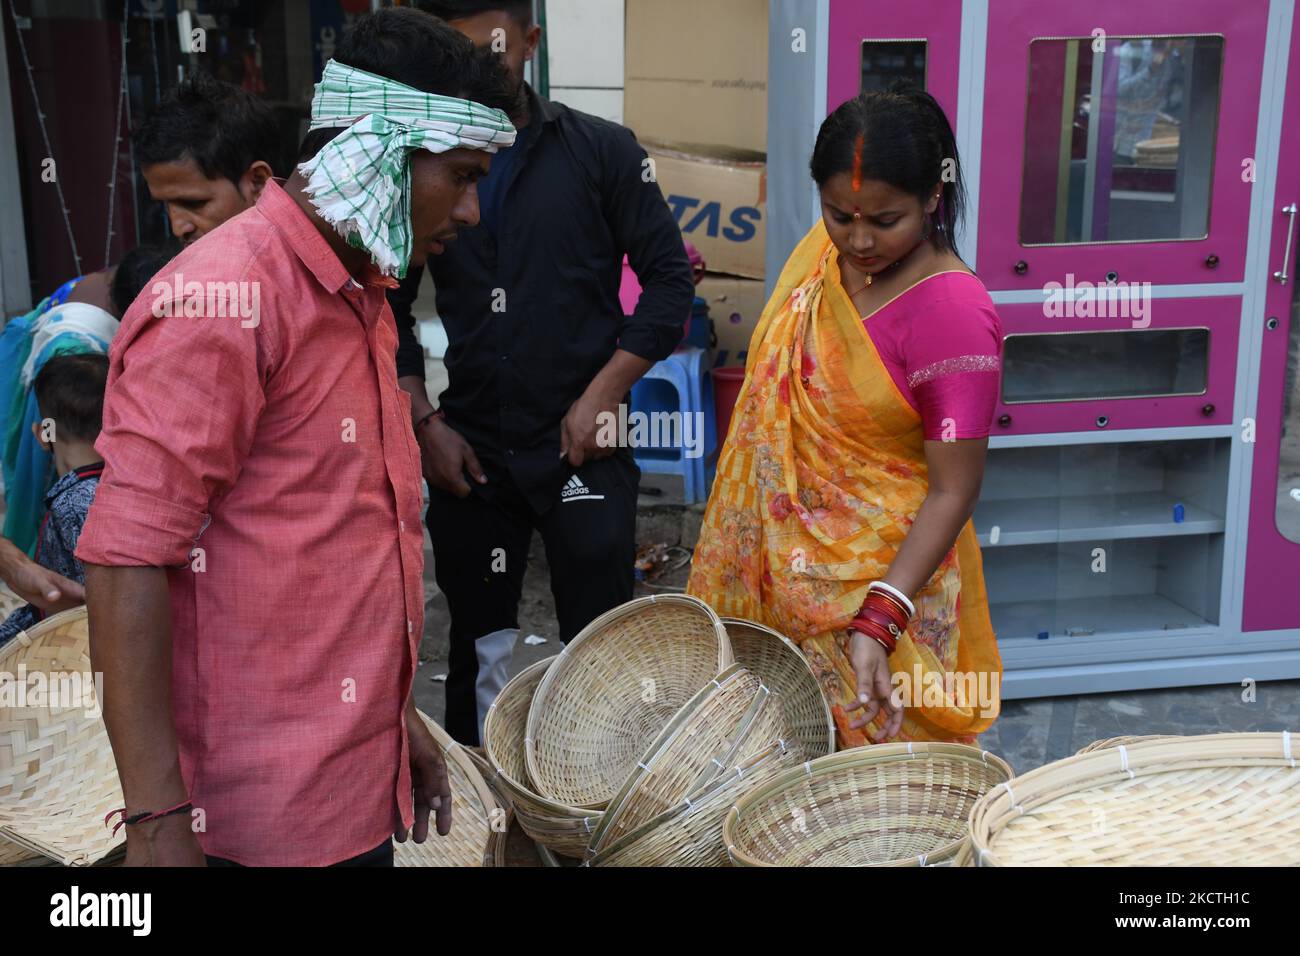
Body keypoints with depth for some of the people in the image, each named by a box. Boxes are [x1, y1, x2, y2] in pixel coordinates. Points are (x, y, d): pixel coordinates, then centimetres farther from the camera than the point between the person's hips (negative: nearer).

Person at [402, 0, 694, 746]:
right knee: (478, 641, 12)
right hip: (469, 451, 2)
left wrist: (603, 395, -8)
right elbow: (391, 309, 10)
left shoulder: (602, 151, -2)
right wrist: (424, 422, 0)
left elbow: (670, 279, -1)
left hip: (582, 445, -2)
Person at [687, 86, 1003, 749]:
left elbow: (953, 490, -21)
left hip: (883, 578, -6)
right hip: (780, 567, 6)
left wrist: (878, 621, -29)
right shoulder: (823, 249, -3)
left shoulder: (953, 314, -24)